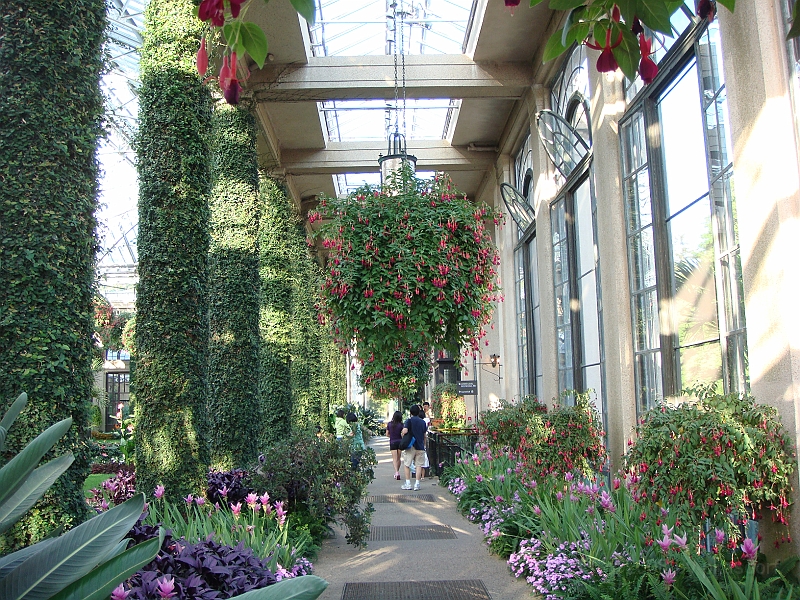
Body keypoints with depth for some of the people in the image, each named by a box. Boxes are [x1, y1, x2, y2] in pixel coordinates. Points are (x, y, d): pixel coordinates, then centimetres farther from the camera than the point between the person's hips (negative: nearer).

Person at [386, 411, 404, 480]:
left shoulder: (389, 424, -3)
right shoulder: (401, 425, -9)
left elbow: (387, 434, 3)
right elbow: (402, 434, -15)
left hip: (392, 442, 0)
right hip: (400, 442, 0)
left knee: (394, 458, -3)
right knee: (398, 458, 14)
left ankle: (396, 472, -21)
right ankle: (397, 472, 25)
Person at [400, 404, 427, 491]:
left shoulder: (409, 420, -6)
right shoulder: (423, 422, 7)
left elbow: (405, 431, -22)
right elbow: (424, 435, 14)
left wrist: (402, 433, 0)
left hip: (410, 446, -3)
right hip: (420, 446, 3)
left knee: (407, 465, 8)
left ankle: (408, 484, 7)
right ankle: (417, 484, 5)